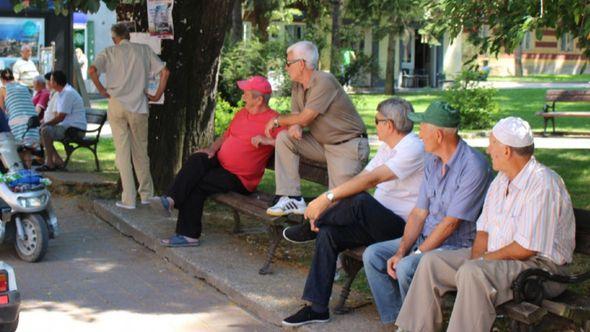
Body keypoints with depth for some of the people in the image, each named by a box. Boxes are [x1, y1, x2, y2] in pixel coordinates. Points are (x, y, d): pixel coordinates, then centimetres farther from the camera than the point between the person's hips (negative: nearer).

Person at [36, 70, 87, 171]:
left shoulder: (68, 93, -17)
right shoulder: (60, 93, 17)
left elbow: (60, 117, -20)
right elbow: (56, 115, 18)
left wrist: (46, 124, -9)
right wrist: (45, 122, 1)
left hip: (75, 130, -11)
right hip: (69, 128, 11)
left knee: (45, 130, -24)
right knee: (40, 131, 12)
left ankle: (49, 163, -18)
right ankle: (57, 160, 7)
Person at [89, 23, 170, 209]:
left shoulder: (109, 52, 4)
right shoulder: (144, 50, 7)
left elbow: (92, 70, -13)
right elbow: (164, 71, 0)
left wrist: (102, 90, -1)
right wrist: (157, 96, 8)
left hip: (117, 105, -1)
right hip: (139, 107, 1)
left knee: (122, 152, 3)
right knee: (140, 152, 13)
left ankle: (128, 199, 2)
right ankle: (146, 195, 21)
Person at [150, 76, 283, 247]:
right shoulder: (242, 113, 15)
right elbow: (225, 136, 24)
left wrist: (267, 140, -28)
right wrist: (212, 149, 6)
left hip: (240, 178, -7)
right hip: (220, 162, 7)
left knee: (197, 184, -22)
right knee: (197, 159, -23)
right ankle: (171, 200, -30)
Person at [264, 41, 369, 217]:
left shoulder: (324, 82, -20)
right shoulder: (297, 86, 8)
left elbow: (305, 118, -21)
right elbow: (296, 115, 7)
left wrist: (277, 120, -5)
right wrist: (294, 126, -18)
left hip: (348, 144, -8)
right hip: (321, 142, 8)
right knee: (284, 138, -11)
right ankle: (292, 199, -13)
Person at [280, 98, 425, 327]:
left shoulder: (413, 149, -16)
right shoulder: (387, 147, 15)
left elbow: (371, 179, -26)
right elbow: (360, 178, 9)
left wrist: (327, 198, -28)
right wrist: (326, 208, -3)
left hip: (402, 227, -9)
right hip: (379, 221, 9)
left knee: (360, 201, -34)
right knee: (328, 234, -9)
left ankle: (309, 230, -7)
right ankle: (317, 308, -7)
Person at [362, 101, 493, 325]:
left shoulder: (473, 166, -20)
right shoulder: (432, 161, 7)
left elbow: (450, 224, -21)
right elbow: (419, 213, 6)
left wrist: (417, 253, -17)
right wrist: (401, 251, -6)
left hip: (458, 246, -9)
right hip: (426, 238, 9)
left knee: (406, 268, -31)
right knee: (372, 255, -4)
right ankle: (395, 320, -4)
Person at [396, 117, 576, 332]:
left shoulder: (543, 185, -20)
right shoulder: (501, 179, 10)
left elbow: (526, 248, -22)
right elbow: (484, 231, 13)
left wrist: (485, 259, -11)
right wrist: (475, 259, -6)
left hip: (540, 266, -9)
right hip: (495, 258, 9)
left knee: (472, 274, -34)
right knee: (432, 262, -2)